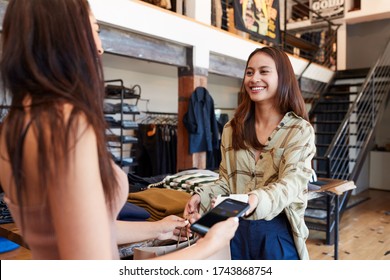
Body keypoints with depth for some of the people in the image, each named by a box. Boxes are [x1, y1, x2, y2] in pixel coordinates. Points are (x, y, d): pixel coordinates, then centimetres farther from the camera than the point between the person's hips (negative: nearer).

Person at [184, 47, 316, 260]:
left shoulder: (300, 130, -6)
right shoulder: (232, 129, 5)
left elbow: (292, 182, -20)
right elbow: (226, 181, 8)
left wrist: (257, 200, -39)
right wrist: (202, 196, -12)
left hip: (277, 233, -3)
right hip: (236, 230, 4)